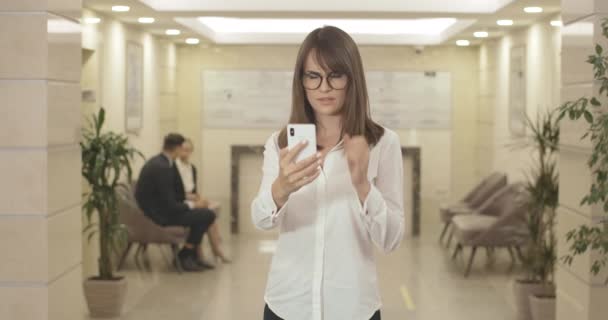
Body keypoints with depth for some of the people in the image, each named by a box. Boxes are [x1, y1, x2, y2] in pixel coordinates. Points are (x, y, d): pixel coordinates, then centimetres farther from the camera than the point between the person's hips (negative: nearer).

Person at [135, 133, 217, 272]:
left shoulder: (155, 162, 7)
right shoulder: (163, 168, -23)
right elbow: (170, 206, -22)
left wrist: (188, 202, 13)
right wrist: (192, 205, -7)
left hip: (153, 209, 11)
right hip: (160, 215, -11)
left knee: (199, 211, 23)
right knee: (207, 215, -12)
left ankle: (192, 255, 25)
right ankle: (186, 254, 2)